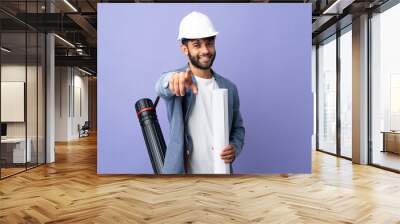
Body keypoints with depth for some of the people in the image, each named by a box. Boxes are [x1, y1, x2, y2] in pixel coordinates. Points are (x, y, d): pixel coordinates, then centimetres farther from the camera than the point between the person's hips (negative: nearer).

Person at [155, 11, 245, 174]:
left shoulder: (229, 88, 5)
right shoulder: (176, 81, -8)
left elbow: (238, 127, 13)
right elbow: (162, 87, -31)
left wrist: (235, 147, -8)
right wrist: (173, 79, -54)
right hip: (183, 173, -3)